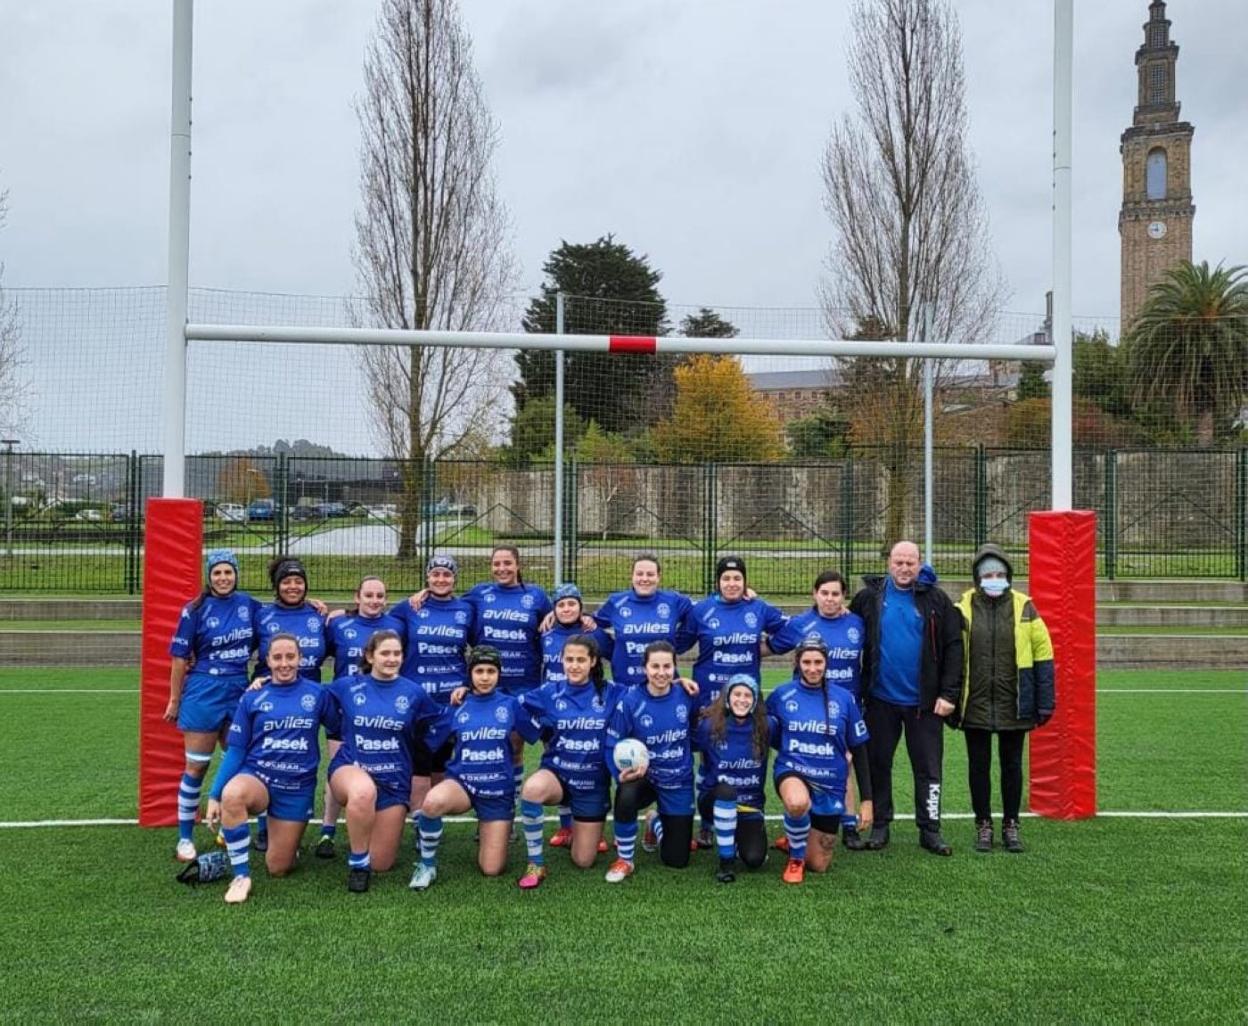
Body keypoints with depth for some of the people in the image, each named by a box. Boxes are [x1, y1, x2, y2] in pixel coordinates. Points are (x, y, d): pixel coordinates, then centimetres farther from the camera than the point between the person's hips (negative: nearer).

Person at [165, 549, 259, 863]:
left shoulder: (248, 604, 3)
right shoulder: (195, 610, -7)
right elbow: (180, 658, -4)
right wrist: (174, 700, -2)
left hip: (239, 694, 4)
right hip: (203, 694, -4)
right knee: (196, 768, 2)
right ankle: (185, 838, 13)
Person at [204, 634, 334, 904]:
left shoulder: (317, 694, -1)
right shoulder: (252, 698, -1)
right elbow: (235, 750, 1)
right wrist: (215, 795, -4)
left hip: (298, 788, 1)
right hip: (257, 776, 0)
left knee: (278, 869, 2)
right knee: (231, 795, -38)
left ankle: (288, 840, 39)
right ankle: (241, 876, -21)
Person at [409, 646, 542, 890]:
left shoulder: (511, 704, -2)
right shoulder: (457, 706, -1)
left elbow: (537, 735, 8)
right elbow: (429, 742, 3)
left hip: (499, 791, 0)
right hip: (461, 783, 0)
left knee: (492, 869, -3)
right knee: (433, 801, -37)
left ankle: (488, 831, 31)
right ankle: (427, 865, -13)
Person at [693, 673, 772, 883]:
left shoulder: (765, 726, -9)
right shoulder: (710, 725, -13)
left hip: (750, 804, 1)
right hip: (716, 800, -1)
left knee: (754, 860, -17)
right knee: (726, 789, -37)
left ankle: (737, 836, 22)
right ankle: (726, 860, -19)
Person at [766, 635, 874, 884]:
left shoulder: (844, 698, -5)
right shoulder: (781, 695, -5)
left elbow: (859, 750, 2)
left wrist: (866, 799, 2)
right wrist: (792, 751, -6)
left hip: (830, 785, 2)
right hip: (792, 771, -1)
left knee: (819, 865, 6)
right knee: (798, 802, -39)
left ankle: (800, 838, 42)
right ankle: (796, 858, -9)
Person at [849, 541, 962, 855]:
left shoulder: (936, 600, -2)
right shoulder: (869, 597, -1)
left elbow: (953, 647, -2)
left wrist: (948, 693, -7)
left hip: (924, 702, -1)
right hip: (880, 700, 1)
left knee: (928, 768, 6)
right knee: (878, 764, 10)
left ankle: (930, 829, 17)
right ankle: (880, 825, 22)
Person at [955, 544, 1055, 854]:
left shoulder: (1024, 607, -1)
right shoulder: (963, 608, -2)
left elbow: (1042, 655, 1)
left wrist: (1044, 702, -2)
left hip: (1013, 706, 0)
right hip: (975, 705, 0)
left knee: (1012, 766, 12)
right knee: (979, 766, 9)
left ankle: (1010, 825, 25)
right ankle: (983, 825, 22)